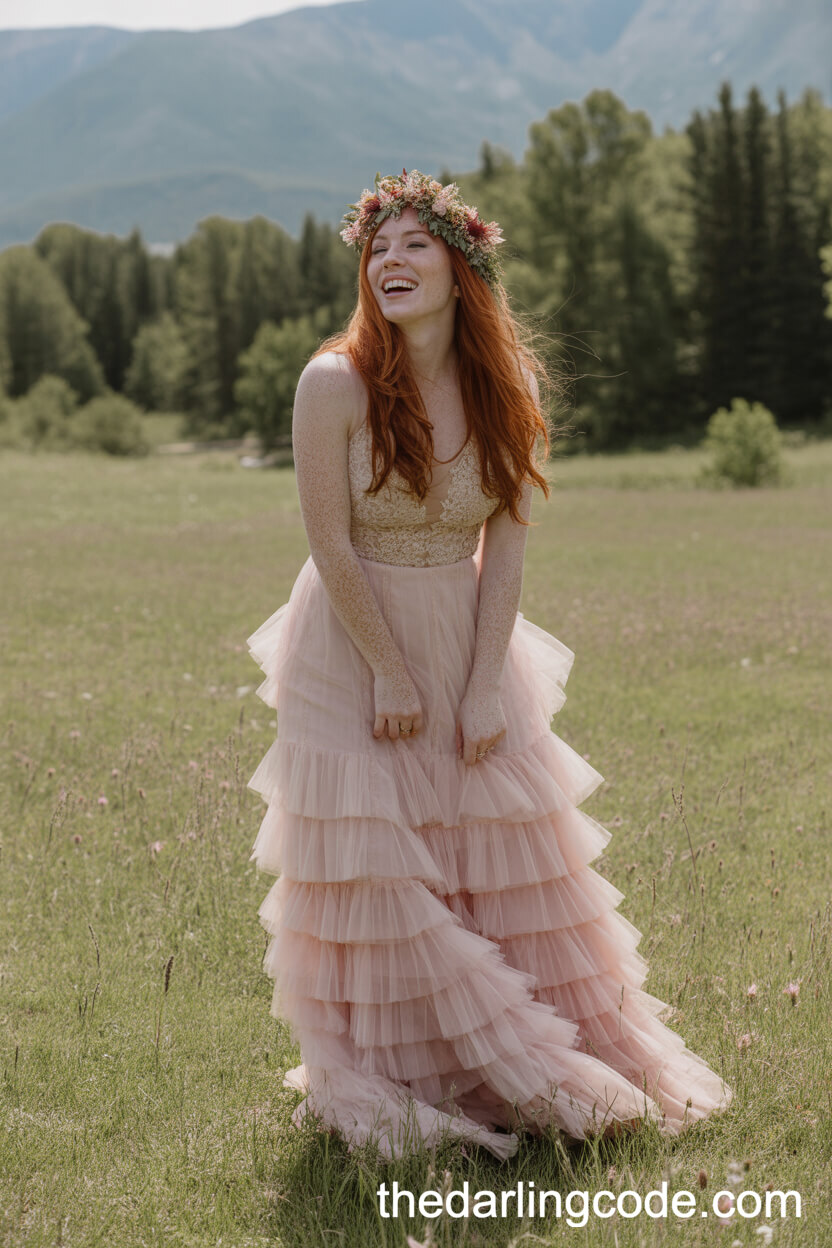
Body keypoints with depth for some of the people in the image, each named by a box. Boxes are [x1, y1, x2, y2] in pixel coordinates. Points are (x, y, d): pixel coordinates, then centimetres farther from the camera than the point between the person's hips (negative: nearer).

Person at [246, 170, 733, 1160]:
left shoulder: (505, 392, -3)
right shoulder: (335, 384, -14)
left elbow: (504, 548, -4)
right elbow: (332, 548, -14)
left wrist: (484, 686, -10)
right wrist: (390, 678, -13)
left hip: (467, 642, 3)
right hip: (353, 647, -3)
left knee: (504, 860, 8)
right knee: (376, 873, 1)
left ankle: (522, 1068, 26)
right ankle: (391, 1084, 18)